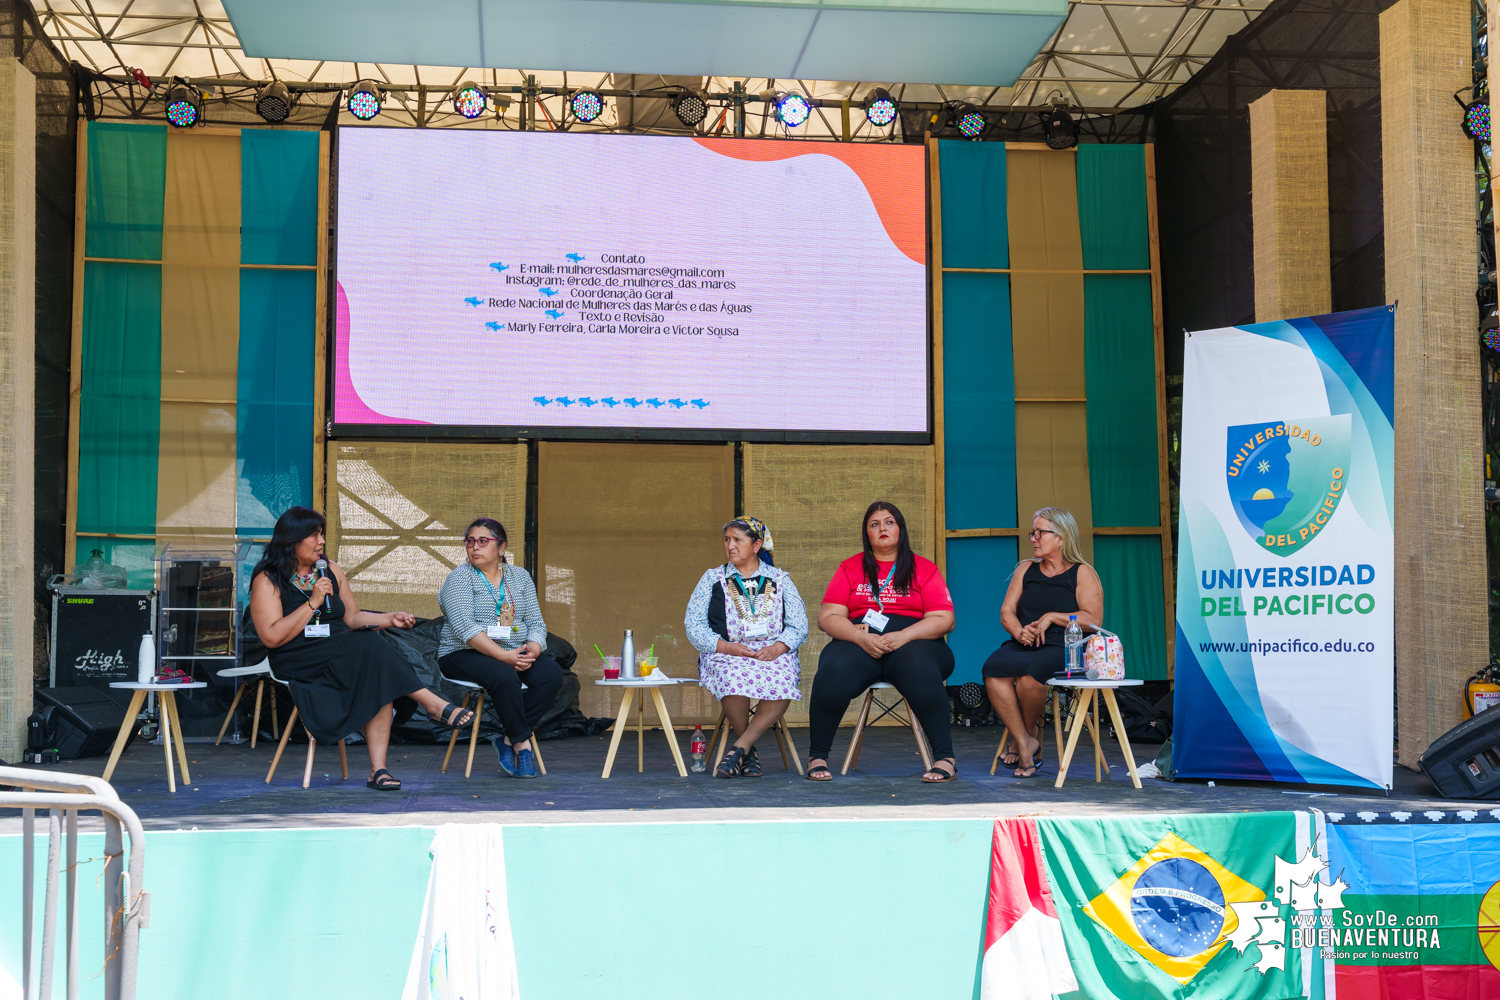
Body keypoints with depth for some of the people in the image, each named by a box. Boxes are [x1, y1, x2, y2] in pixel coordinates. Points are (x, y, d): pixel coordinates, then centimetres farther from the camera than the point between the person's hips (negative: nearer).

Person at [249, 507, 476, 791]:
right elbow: (272, 637, -12)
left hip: (340, 655, 6)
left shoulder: (331, 571, 16)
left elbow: (353, 618, 21)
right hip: (297, 663, -5)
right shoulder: (268, 580, -2)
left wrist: (390, 619, 3)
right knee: (370, 647, -31)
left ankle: (378, 768, -35)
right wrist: (313, 603, -13)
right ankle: (434, 705, -26)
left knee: (379, 681, -29)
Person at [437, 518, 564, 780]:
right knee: (504, 676, -36)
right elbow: (465, 628, -17)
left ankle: (509, 740, -15)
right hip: (465, 656, -5)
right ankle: (523, 743, -19)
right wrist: (504, 655, -25)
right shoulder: (459, 578, -3)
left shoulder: (520, 577, 12)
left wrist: (533, 650, -16)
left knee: (551, 673, -24)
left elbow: (536, 623, 7)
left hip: (517, 653, 5)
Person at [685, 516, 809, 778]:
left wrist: (778, 647, -14)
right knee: (734, 678, -37)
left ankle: (740, 748, -29)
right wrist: (726, 646, -13)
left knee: (784, 680, -36)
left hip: (773, 654, 1)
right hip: (726, 654, -1)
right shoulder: (712, 579, 14)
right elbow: (694, 628, 5)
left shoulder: (780, 581, 15)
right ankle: (750, 753, -16)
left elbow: (799, 626, 7)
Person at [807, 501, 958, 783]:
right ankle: (817, 756, -19)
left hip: (914, 641, -1)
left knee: (919, 669, -38)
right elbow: (828, 617, 7)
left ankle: (945, 758, -30)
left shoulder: (924, 569, 14)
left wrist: (903, 636, -14)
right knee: (834, 671, -34)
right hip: (858, 641, 1)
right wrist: (860, 637, -13)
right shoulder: (850, 568, 17)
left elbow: (943, 620, 3)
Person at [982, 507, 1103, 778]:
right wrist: (1019, 631, -8)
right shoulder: (1026, 569, 21)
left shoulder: (1082, 573, 7)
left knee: (1029, 670, -37)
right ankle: (1025, 745, -26)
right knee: (993, 668, -30)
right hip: (1022, 645, 4)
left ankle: (1026, 736, -9)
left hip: (1062, 648, -4)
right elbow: (1007, 611, 14)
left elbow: (1093, 619, -4)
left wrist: (1053, 617, -10)